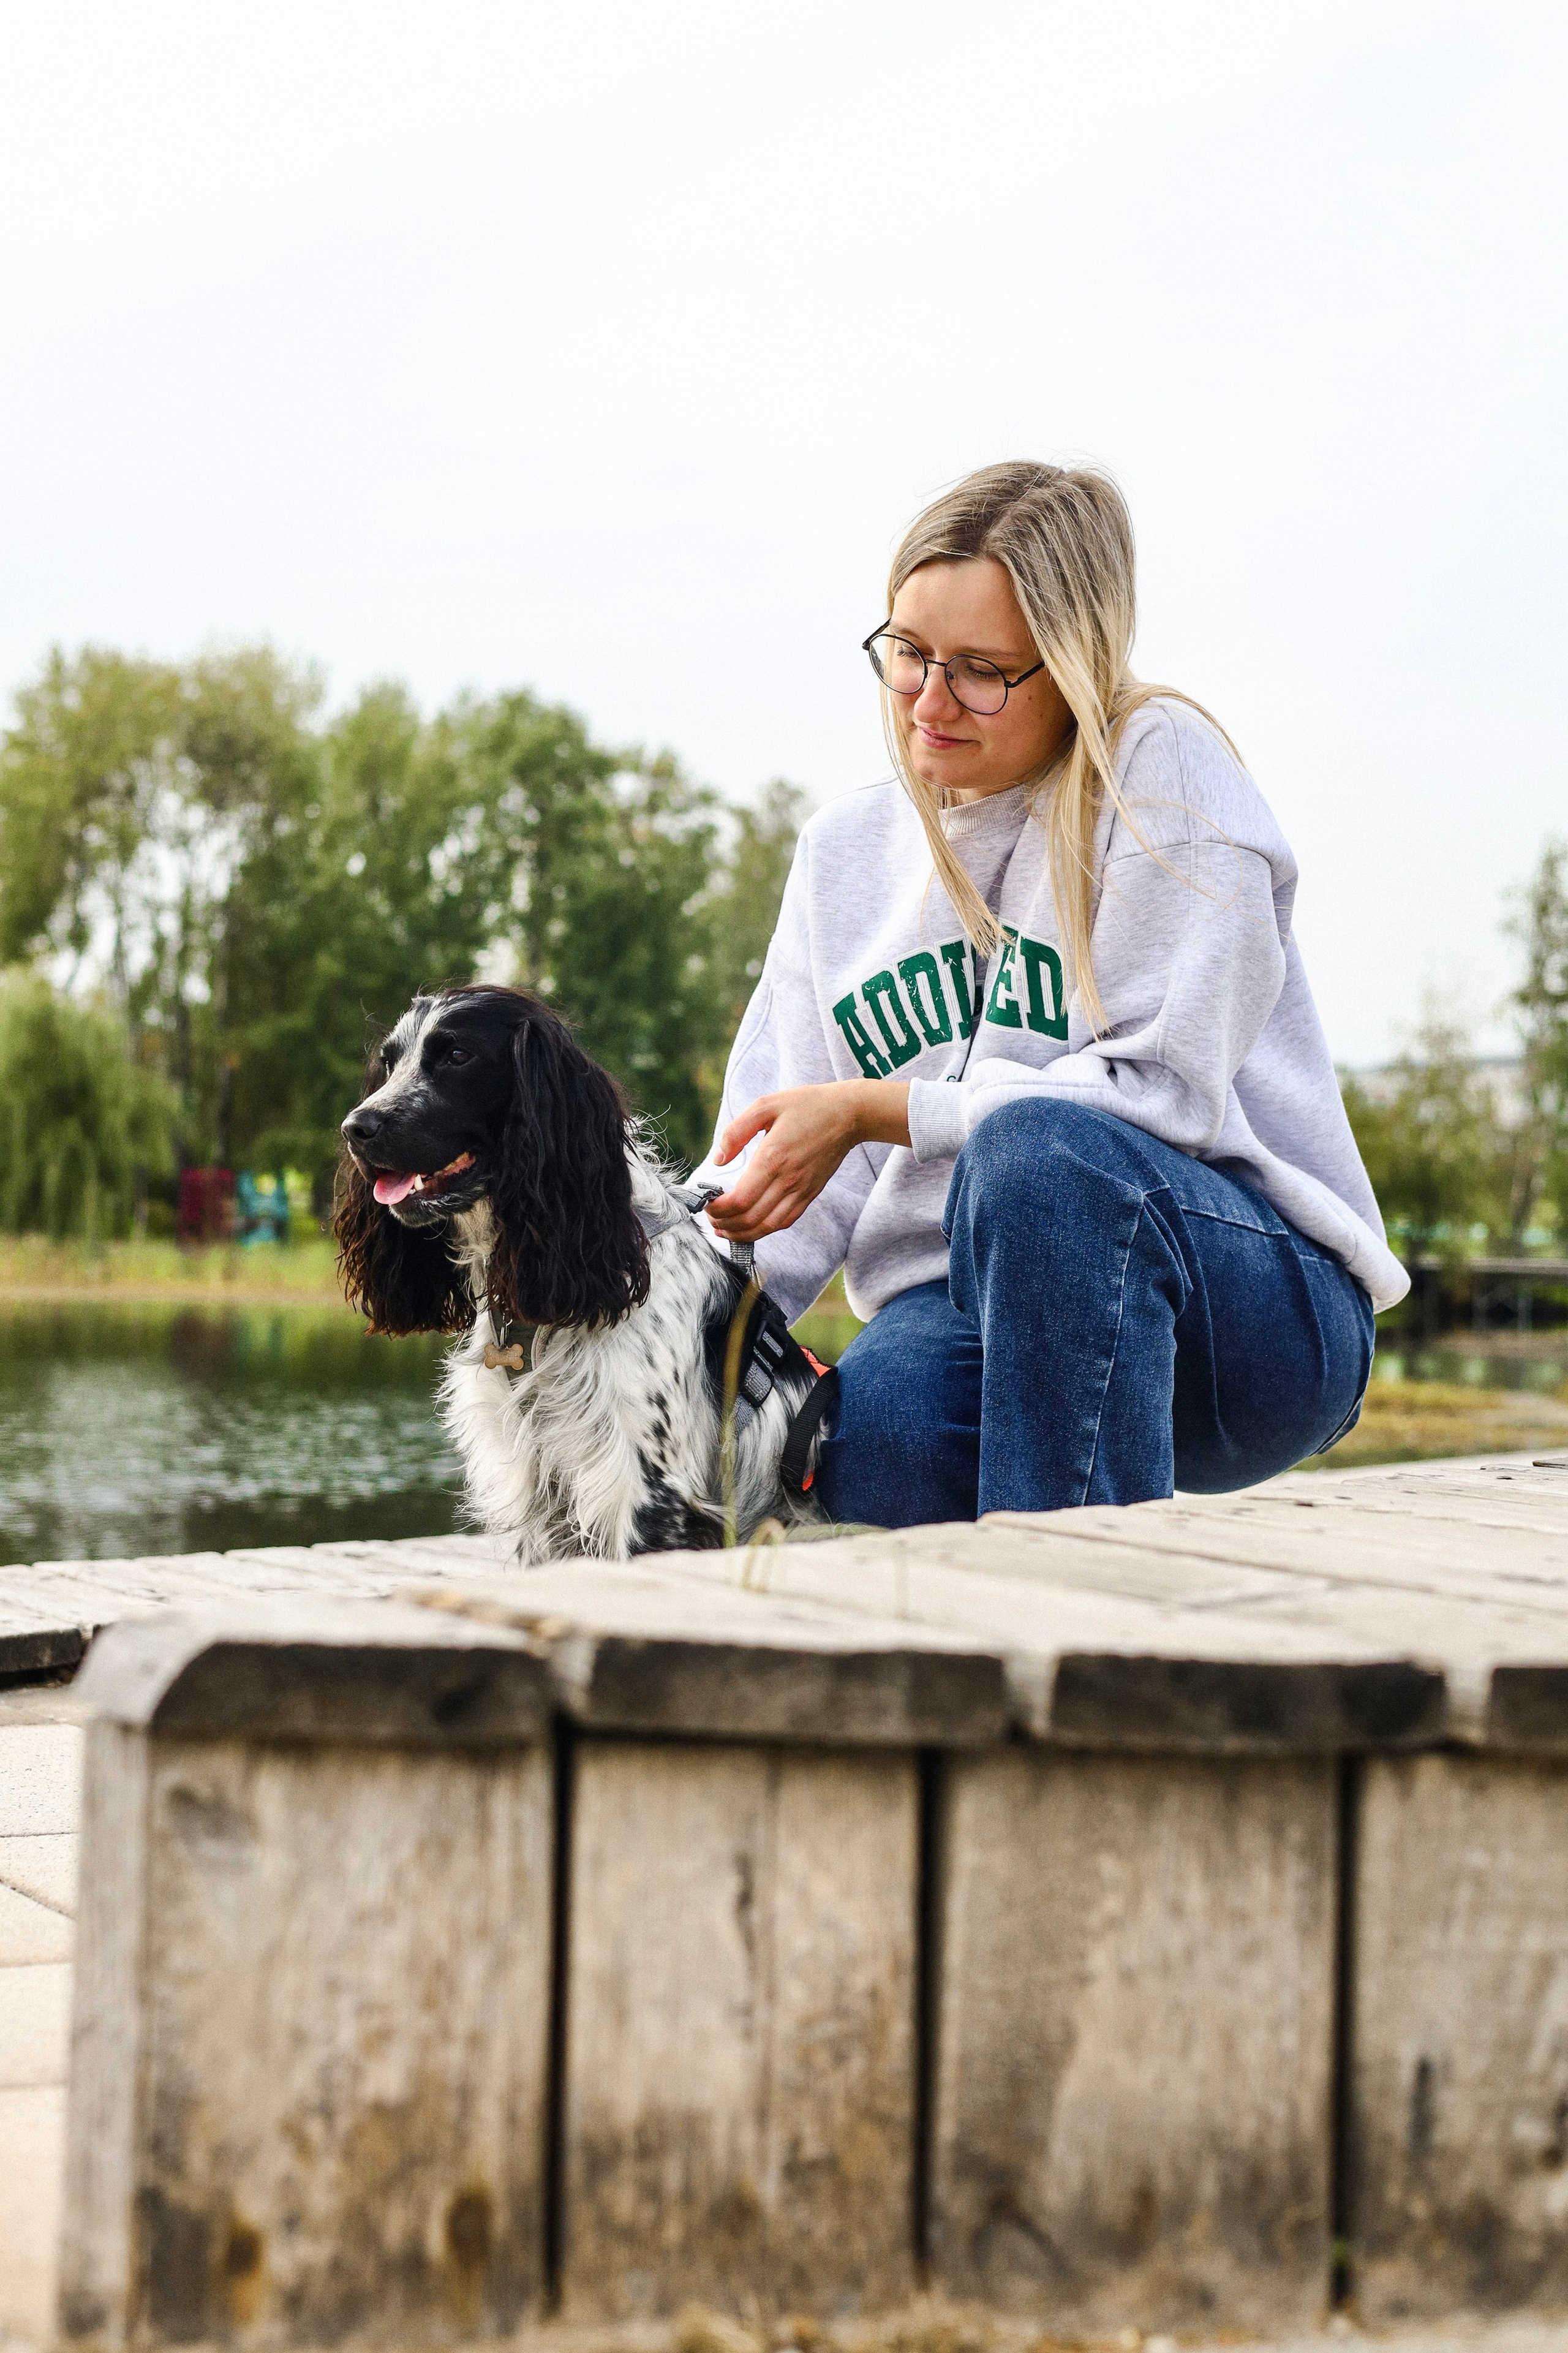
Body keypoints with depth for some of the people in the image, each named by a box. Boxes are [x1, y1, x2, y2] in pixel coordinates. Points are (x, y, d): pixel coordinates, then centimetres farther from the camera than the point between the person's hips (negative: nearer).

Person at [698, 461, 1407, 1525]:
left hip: (1255, 1305, -3)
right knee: (869, 1429, -33)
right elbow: (793, 1178, 10)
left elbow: (1163, 1089, -12)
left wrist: (873, 1108, -13)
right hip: (966, 1312, 3)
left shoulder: (1161, 767, -4)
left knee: (1038, 1148, -37)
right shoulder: (846, 849, 13)